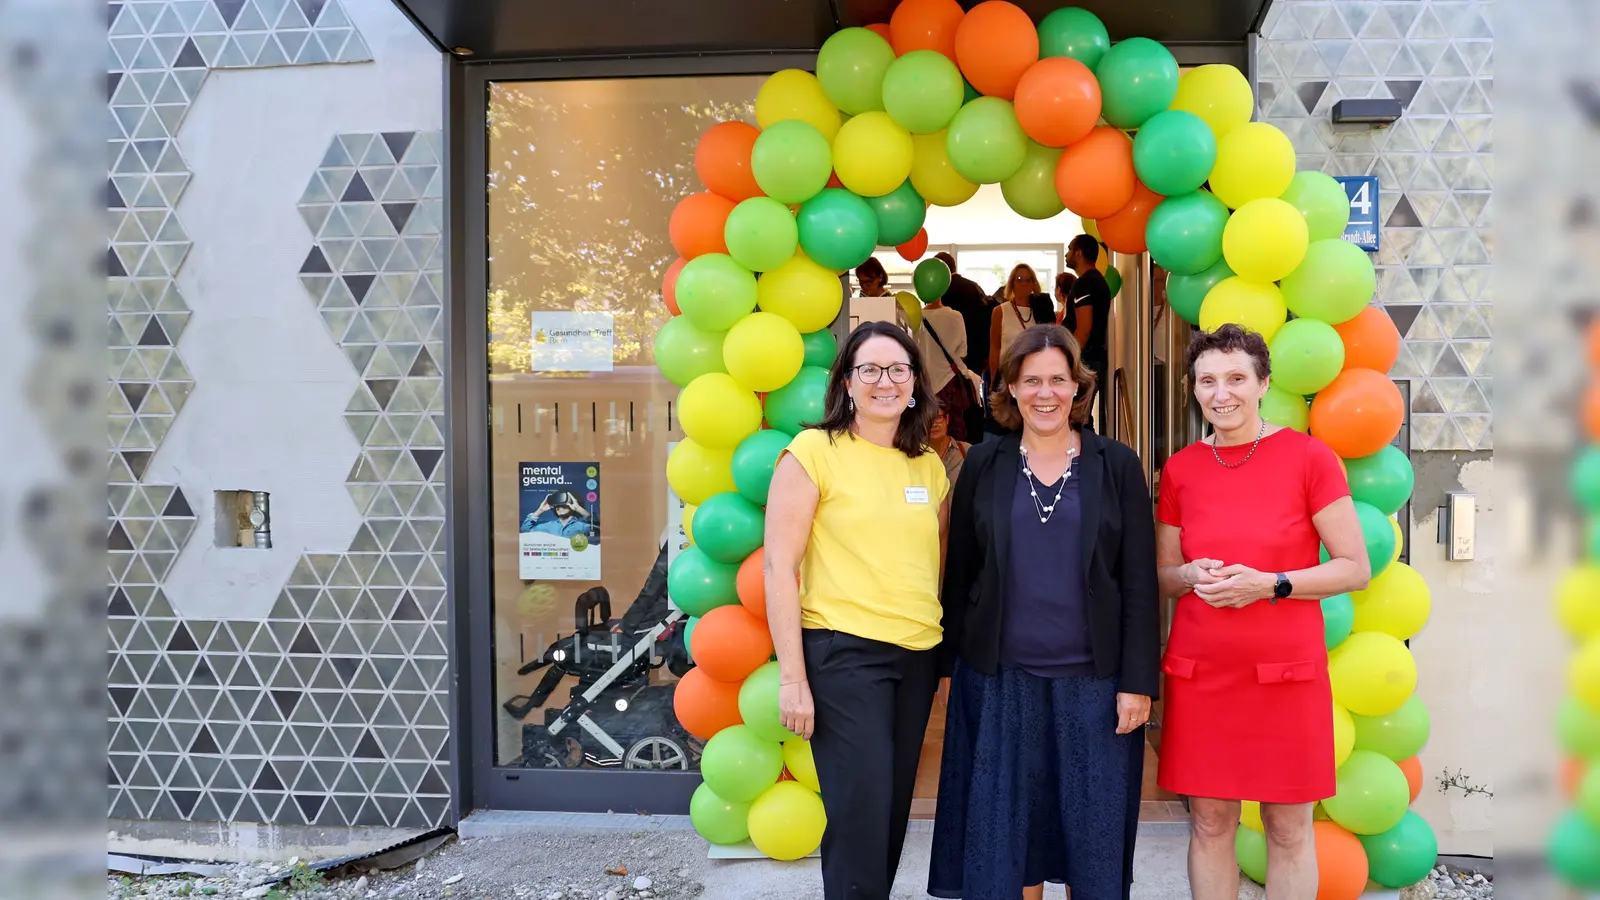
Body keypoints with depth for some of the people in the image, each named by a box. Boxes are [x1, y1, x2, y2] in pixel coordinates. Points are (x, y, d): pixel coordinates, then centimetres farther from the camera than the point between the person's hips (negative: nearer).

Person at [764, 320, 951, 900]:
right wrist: (792, 678, -12)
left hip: (919, 657, 6)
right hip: (844, 654, -6)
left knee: (893, 817, 12)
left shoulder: (929, 467, 11)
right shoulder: (813, 451, -5)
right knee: (860, 823, -7)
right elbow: (779, 568, -8)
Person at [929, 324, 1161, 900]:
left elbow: (1139, 582, -1)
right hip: (1001, 677, 1)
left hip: (1093, 679, -1)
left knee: (1094, 826, 6)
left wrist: (1138, 681, -6)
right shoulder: (984, 465, 4)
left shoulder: (1117, 465, 0)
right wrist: (950, 666, 6)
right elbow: (959, 574, 8)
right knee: (1004, 828, 8)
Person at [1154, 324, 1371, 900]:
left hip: (1286, 674, -3)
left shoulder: (1308, 458, -4)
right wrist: (1193, 576, -8)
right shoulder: (1179, 470, 6)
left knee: (1288, 828, 6)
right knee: (1209, 824, 8)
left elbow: (1355, 569, -4)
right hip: (1199, 675, 3)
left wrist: (1270, 584, -17)